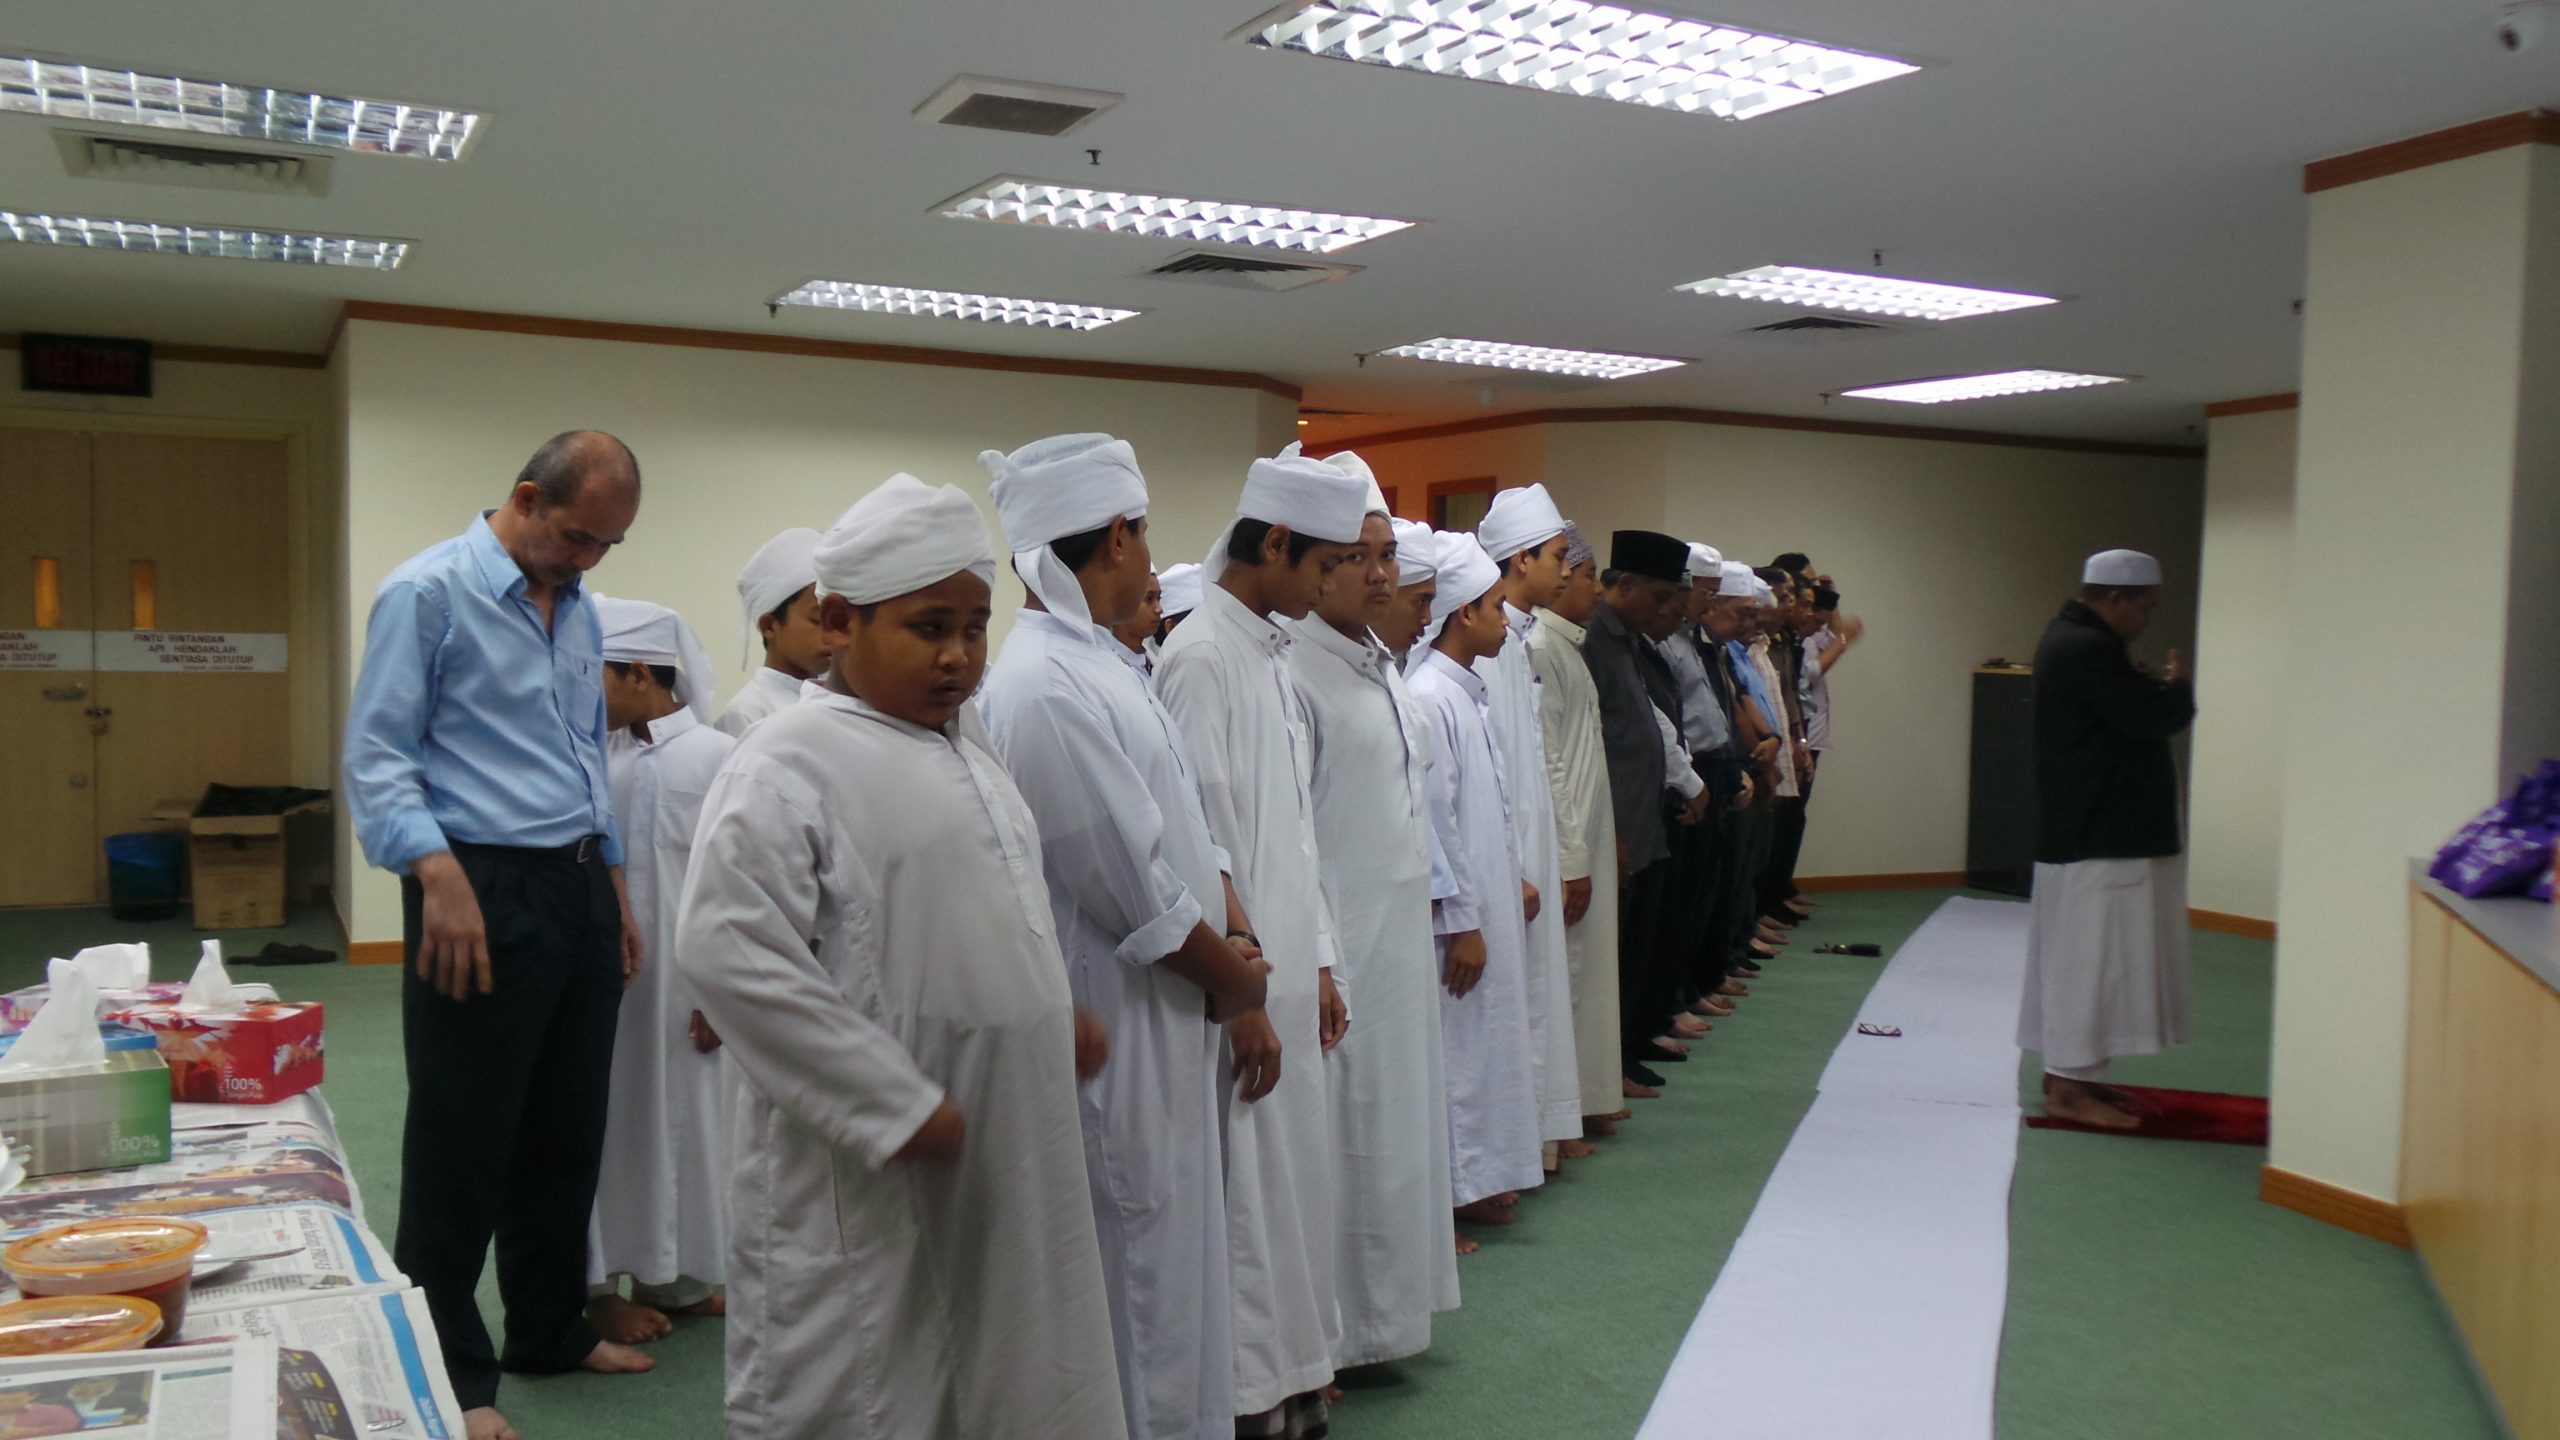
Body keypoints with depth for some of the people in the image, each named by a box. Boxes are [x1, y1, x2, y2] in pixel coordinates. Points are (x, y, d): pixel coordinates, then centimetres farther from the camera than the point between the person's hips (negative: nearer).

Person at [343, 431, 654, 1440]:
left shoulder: (577, 608, 15)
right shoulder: (429, 593, -8)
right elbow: (377, 757, -12)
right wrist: (439, 875, -23)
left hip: (578, 888, 8)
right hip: (485, 892, -8)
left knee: (567, 1133, 16)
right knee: (463, 1148, 0)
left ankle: (550, 1329, 31)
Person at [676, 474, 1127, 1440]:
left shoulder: (966, 760, 13)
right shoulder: (790, 764, -14)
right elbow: (728, 951, -23)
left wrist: (1055, 1019, 7)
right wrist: (898, 1107, -22)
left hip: (1004, 1168, 8)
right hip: (866, 1181, -8)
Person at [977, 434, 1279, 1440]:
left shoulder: (1103, 663, 10)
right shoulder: (1046, 685, -22)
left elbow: (1191, 832, 11)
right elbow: (1133, 887, -21)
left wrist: (1241, 992, 4)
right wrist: (1238, 980, -6)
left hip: (1171, 1027, 9)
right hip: (1116, 1038, -9)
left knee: (1173, 1270, 20)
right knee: (1138, 1276, 5)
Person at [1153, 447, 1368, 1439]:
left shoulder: (1272, 655, 12)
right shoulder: (1201, 658, -15)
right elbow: (1199, 846, -18)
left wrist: (1318, 964, 15)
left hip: (1283, 965, 9)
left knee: (1292, 1165, 15)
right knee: (1245, 1180, 0)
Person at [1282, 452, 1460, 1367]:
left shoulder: (1381, 668, 12)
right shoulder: (1294, 674, -15)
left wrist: (1432, 914, 16)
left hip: (1401, 929, 9)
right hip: (1341, 937, -9)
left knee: (1398, 1110, 15)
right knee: (1343, 1123, 0)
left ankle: (1386, 1303, 29)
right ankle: (1338, 1325, 14)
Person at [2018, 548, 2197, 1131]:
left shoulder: (2074, 641, 16)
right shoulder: (2085, 650, -20)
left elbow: (2127, 711, 18)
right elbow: (2156, 717, -22)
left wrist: (2158, 690, 1)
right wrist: (2176, 688, -3)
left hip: (2086, 835, 11)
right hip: (2099, 841, -11)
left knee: (2076, 956, 15)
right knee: (2089, 957, -6)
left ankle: (2070, 1071, 24)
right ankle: (2069, 1087, -2)